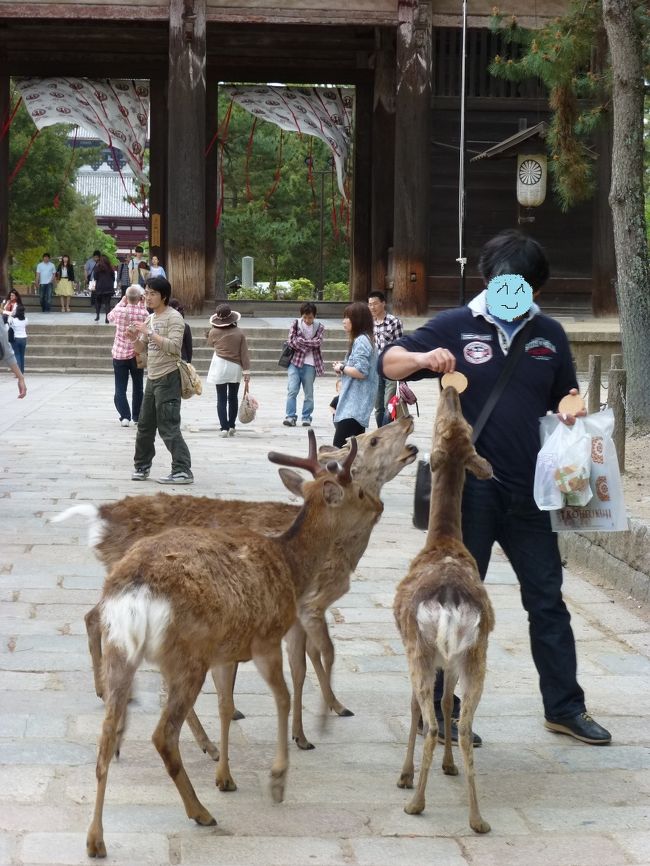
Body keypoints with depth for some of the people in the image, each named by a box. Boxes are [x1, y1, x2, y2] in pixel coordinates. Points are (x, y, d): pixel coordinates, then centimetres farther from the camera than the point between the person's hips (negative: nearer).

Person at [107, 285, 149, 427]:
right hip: (137, 355, 1)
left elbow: (110, 317, 10)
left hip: (120, 354, -1)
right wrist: (142, 305, 4)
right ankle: (137, 416, 20)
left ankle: (125, 416, -8)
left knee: (120, 388, 4)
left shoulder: (119, 311, -11)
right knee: (137, 387, 15)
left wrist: (121, 302, 13)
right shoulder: (143, 313, -11)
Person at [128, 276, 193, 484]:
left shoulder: (173, 317, -11)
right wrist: (135, 337, -2)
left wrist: (149, 332, -23)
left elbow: (173, 346, -22)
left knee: (168, 427, -11)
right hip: (152, 378, 9)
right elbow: (141, 348, 18)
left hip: (168, 378, -9)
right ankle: (141, 466, 27)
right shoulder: (150, 318, 14)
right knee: (145, 424, 15)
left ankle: (183, 471, -9)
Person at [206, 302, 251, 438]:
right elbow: (244, 354, -3)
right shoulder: (239, 333, -4)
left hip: (220, 367, -2)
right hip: (235, 367, 2)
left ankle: (224, 427, -6)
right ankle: (231, 426, 19)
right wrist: (246, 371, 2)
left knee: (221, 399, 1)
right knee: (233, 398, 15)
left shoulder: (214, 332, -7)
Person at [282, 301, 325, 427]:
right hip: (295, 361, -1)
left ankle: (306, 417, 13)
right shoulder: (296, 324, 4)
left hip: (310, 364, 1)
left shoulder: (319, 327, 5)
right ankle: (290, 416, -8)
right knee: (292, 390, -10)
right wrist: (309, 344, -9)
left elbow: (317, 342, -10)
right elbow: (291, 341, -7)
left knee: (308, 393, 5)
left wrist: (300, 340, -10)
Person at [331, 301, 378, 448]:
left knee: (339, 443, -17)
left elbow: (361, 372, -23)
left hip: (355, 404, -11)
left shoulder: (361, 341, -14)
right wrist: (344, 366, 9)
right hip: (356, 402, 11)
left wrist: (342, 368, -8)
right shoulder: (365, 339, 18)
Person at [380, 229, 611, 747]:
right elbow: (390, 363, -5)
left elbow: (566, 397, 18)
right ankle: (440, 709, 14)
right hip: (469, 489, -4)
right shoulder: (455, 327, -3)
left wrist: (572, 408, -5)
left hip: (528, 490, 4)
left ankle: (565, 707, 20)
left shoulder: (549, 335, 8)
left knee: (547, 598, 10)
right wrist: (424, 359, -26)